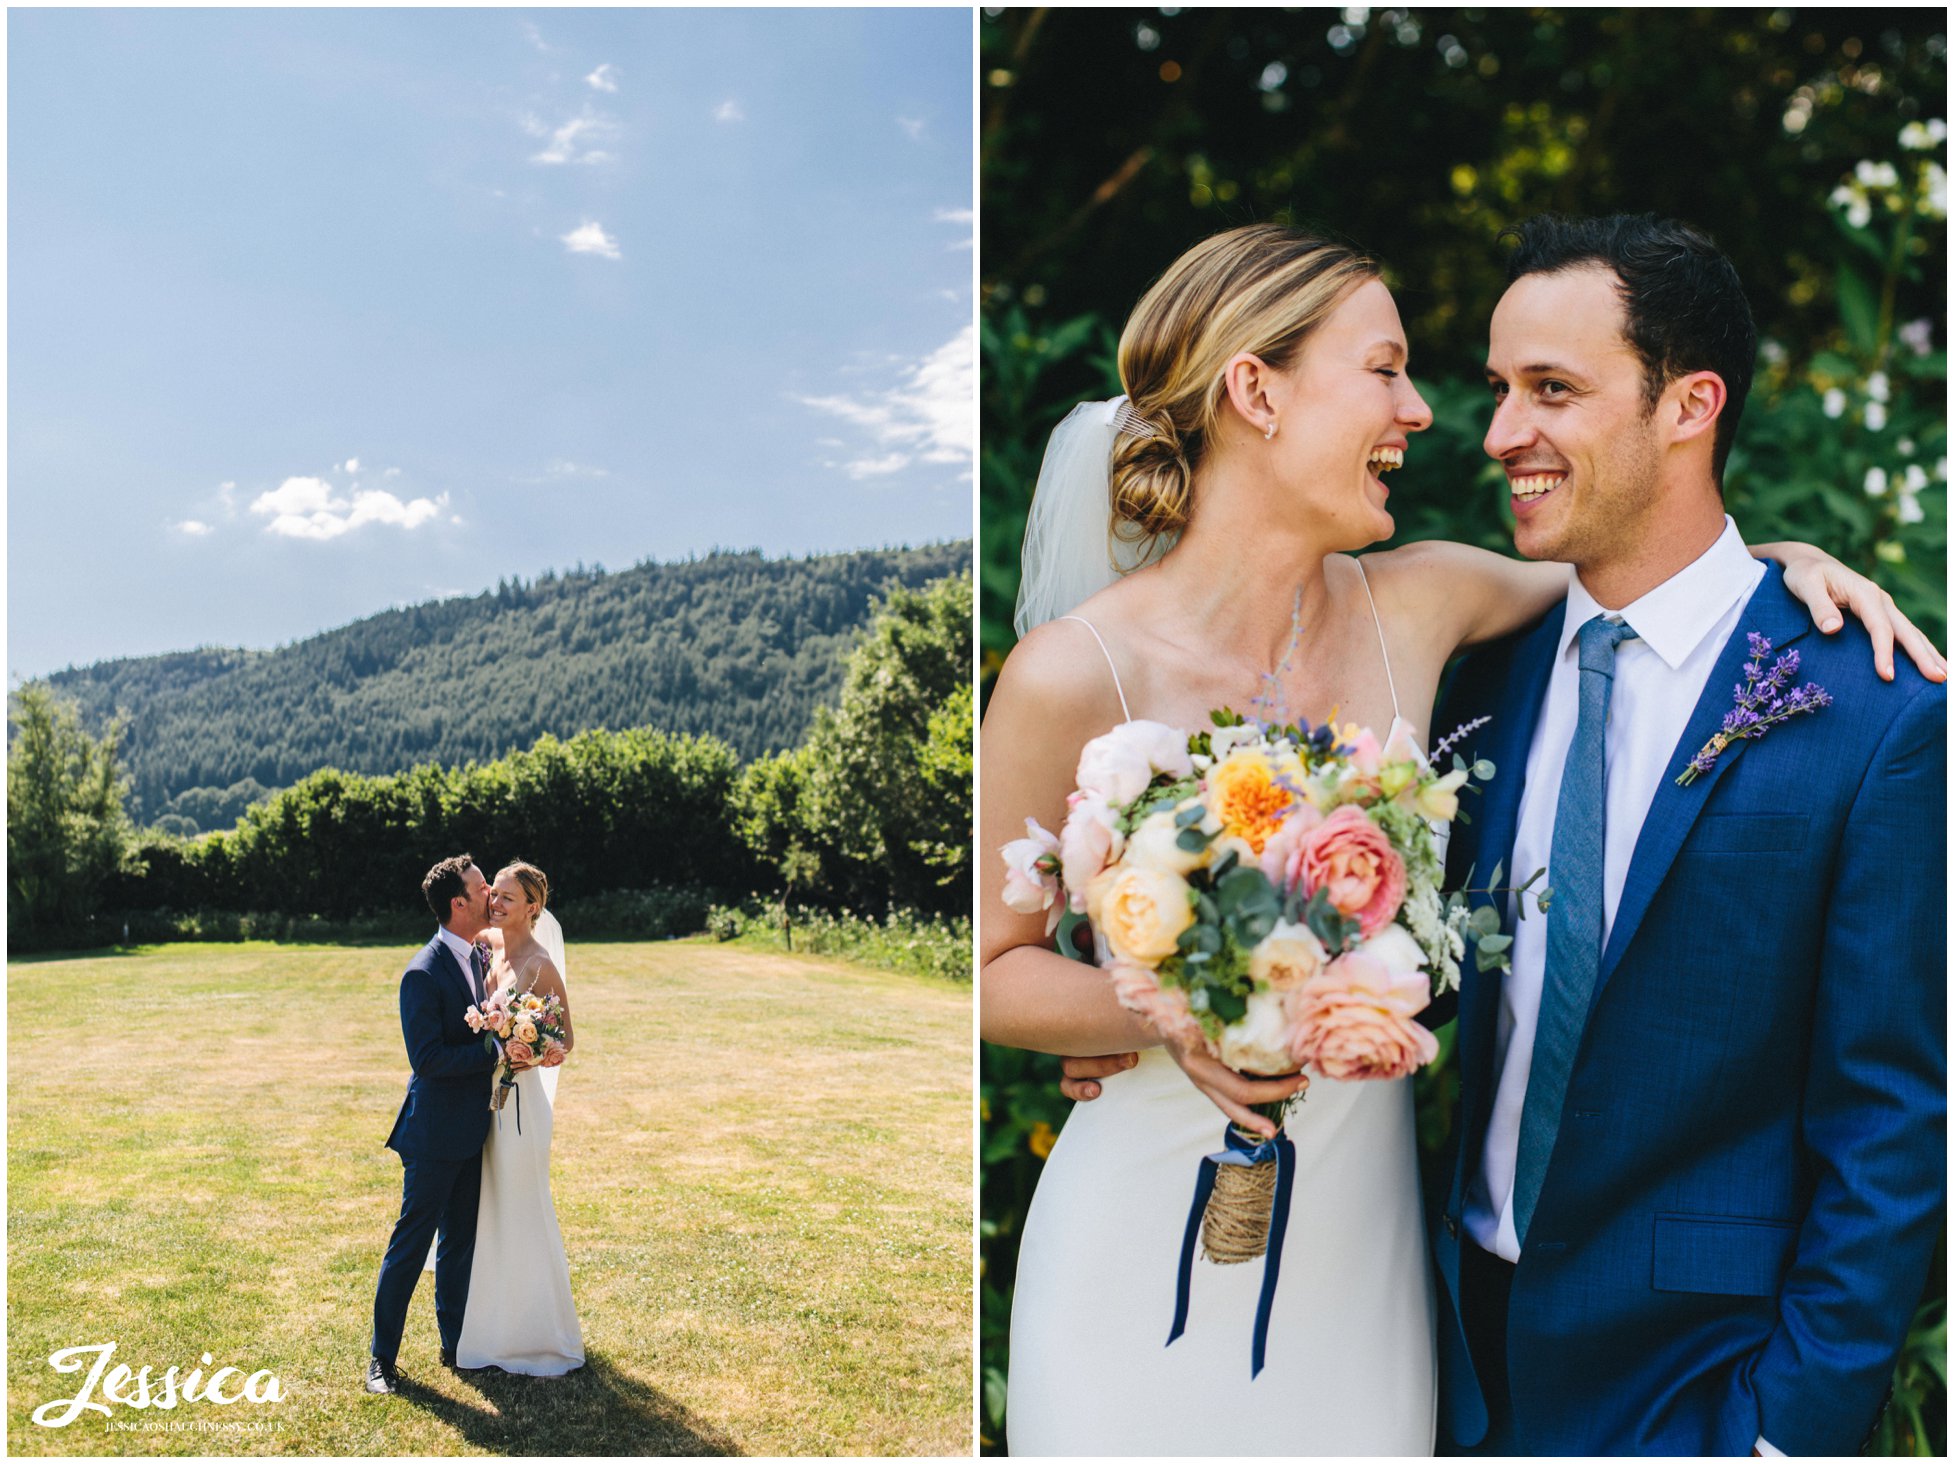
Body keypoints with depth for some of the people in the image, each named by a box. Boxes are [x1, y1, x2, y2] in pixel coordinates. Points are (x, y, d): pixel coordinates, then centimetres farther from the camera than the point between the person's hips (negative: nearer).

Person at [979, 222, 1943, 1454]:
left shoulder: (1414, 606, -4)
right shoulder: (1074, 676, -17)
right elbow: (993, 968, -8)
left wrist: (1781, 560, 0)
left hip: (1363, 1220, 4)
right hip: (1149, 1231, -4)